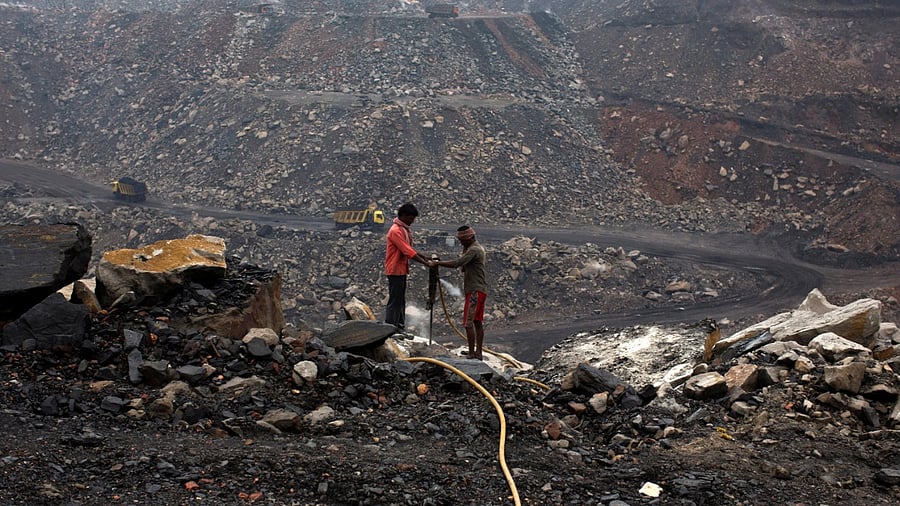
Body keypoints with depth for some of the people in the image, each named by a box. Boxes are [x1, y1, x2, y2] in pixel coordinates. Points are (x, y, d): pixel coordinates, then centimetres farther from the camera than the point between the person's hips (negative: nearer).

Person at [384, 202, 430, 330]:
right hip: (395, 270, -10)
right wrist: (426, 263, -26)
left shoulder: (404, 229, 12)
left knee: (401, 300, 15)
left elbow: (409, 248, 19)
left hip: (402, 270, 10)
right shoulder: (395, 231, -20)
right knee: (394, 301, -6)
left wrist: (425, 257, 8)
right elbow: (407, 251, -26)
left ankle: (400, 328, 23)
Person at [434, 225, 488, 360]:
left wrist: (437, 263, -19)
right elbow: (464, 266, 15)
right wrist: (465, 249, 5)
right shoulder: (480, 248, 18)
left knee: (468, 323, -9)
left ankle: (471, 354, -8)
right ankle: (479, 353, 17)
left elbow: (457, 263, -25)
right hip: (481, 291, 10)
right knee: (477, 322, 12)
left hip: (474, 291, -10)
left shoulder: (473, 250, -15)